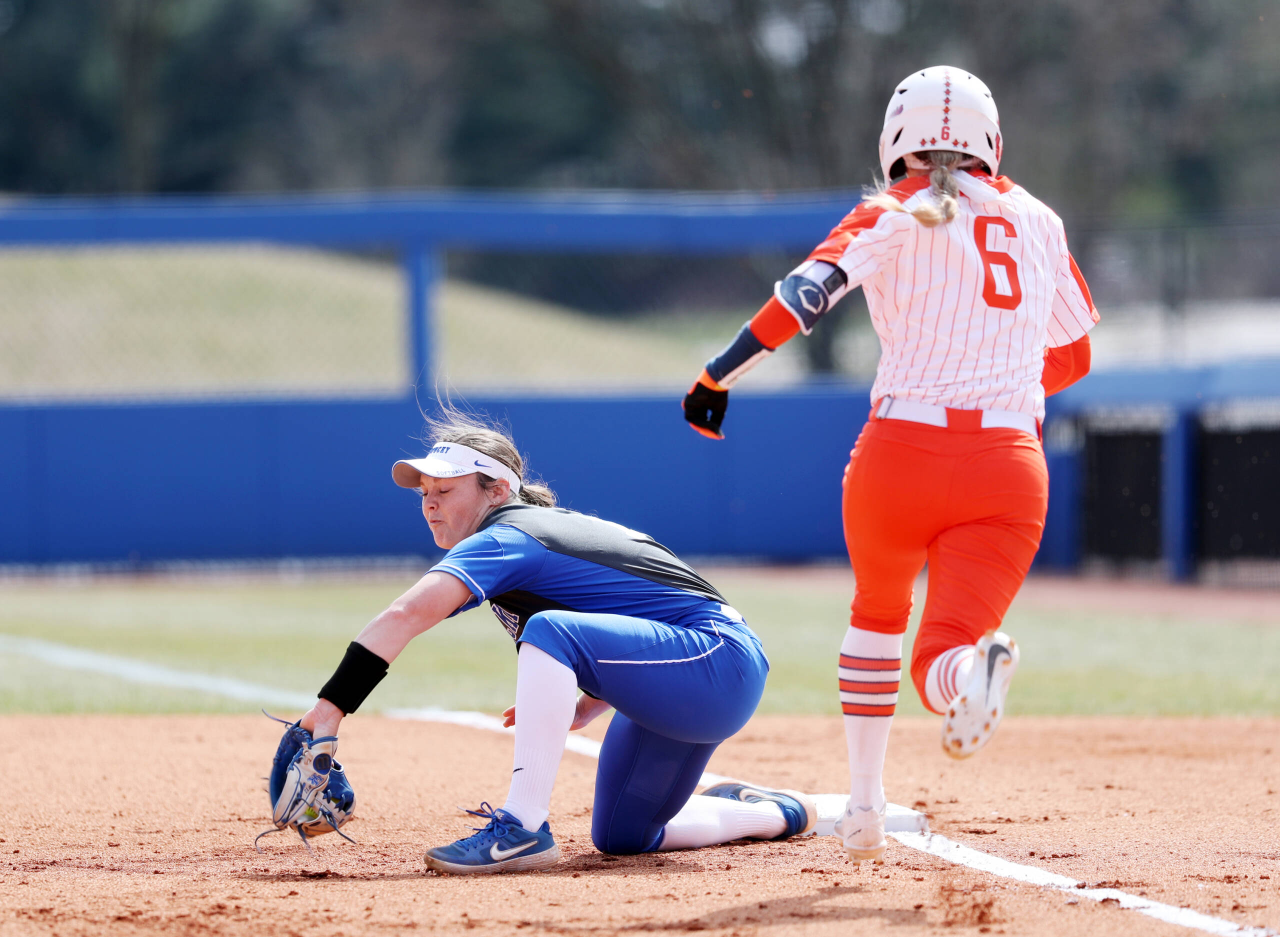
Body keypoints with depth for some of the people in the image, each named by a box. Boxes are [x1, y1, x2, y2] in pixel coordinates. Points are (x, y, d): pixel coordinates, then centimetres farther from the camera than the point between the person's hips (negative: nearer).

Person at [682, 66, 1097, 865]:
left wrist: (722, 373, -13)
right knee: (936, 666, -3)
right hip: (1010, 463, 1)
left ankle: (865, 805, 22)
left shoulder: (894, 217, 6)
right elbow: (1074, 355, 25)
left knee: (879, 615, 28)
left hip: (902, 448, -1)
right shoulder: (1037, 221, 17)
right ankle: (973, 664, -40)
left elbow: (814, 286, -12)